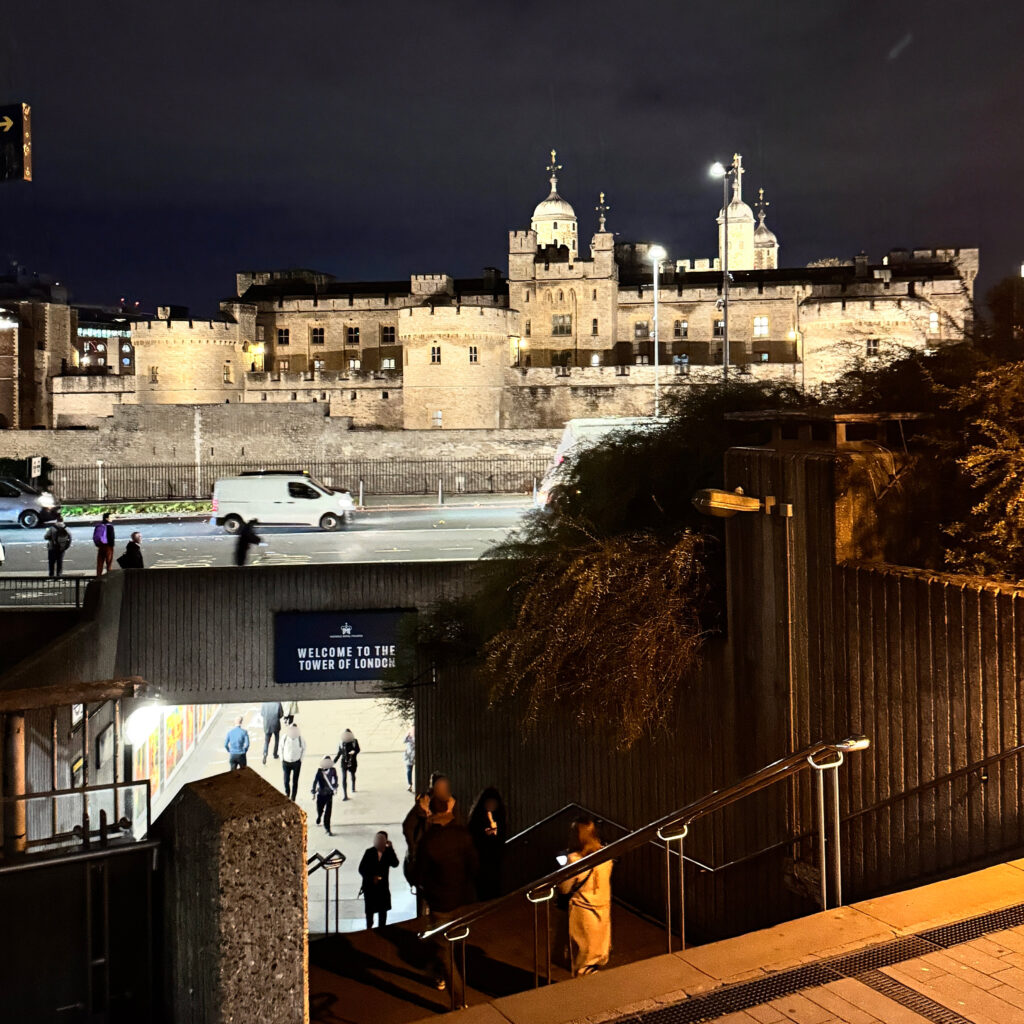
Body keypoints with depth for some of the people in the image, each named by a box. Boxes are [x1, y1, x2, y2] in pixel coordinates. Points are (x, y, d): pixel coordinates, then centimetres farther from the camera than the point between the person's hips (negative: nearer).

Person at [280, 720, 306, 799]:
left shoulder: (300, 739, -16)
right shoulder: (285, 737, -13)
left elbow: (304, 748, 1)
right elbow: (281, 747, 4)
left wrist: (301, 759, 0)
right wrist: (281, 758, 4)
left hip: (296, 762, -1)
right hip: (286, 762, 1)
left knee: (295, 781, 4)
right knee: (286, 780, 4)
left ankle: (292, 798, 17)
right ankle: (287, 794, 31)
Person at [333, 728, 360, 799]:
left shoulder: (354, 741, -4)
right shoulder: (341, 743, 0)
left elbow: (358, 749, -11)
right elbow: (339, 753, 8)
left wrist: (354, 751, -33)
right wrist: (334, 761, 8)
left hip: (352, 762, 1)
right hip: (344, 762, 0)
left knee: (352, 775, 23)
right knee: (344, 778, -12)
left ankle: (353, 788, 52)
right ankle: (345, 795, -14)